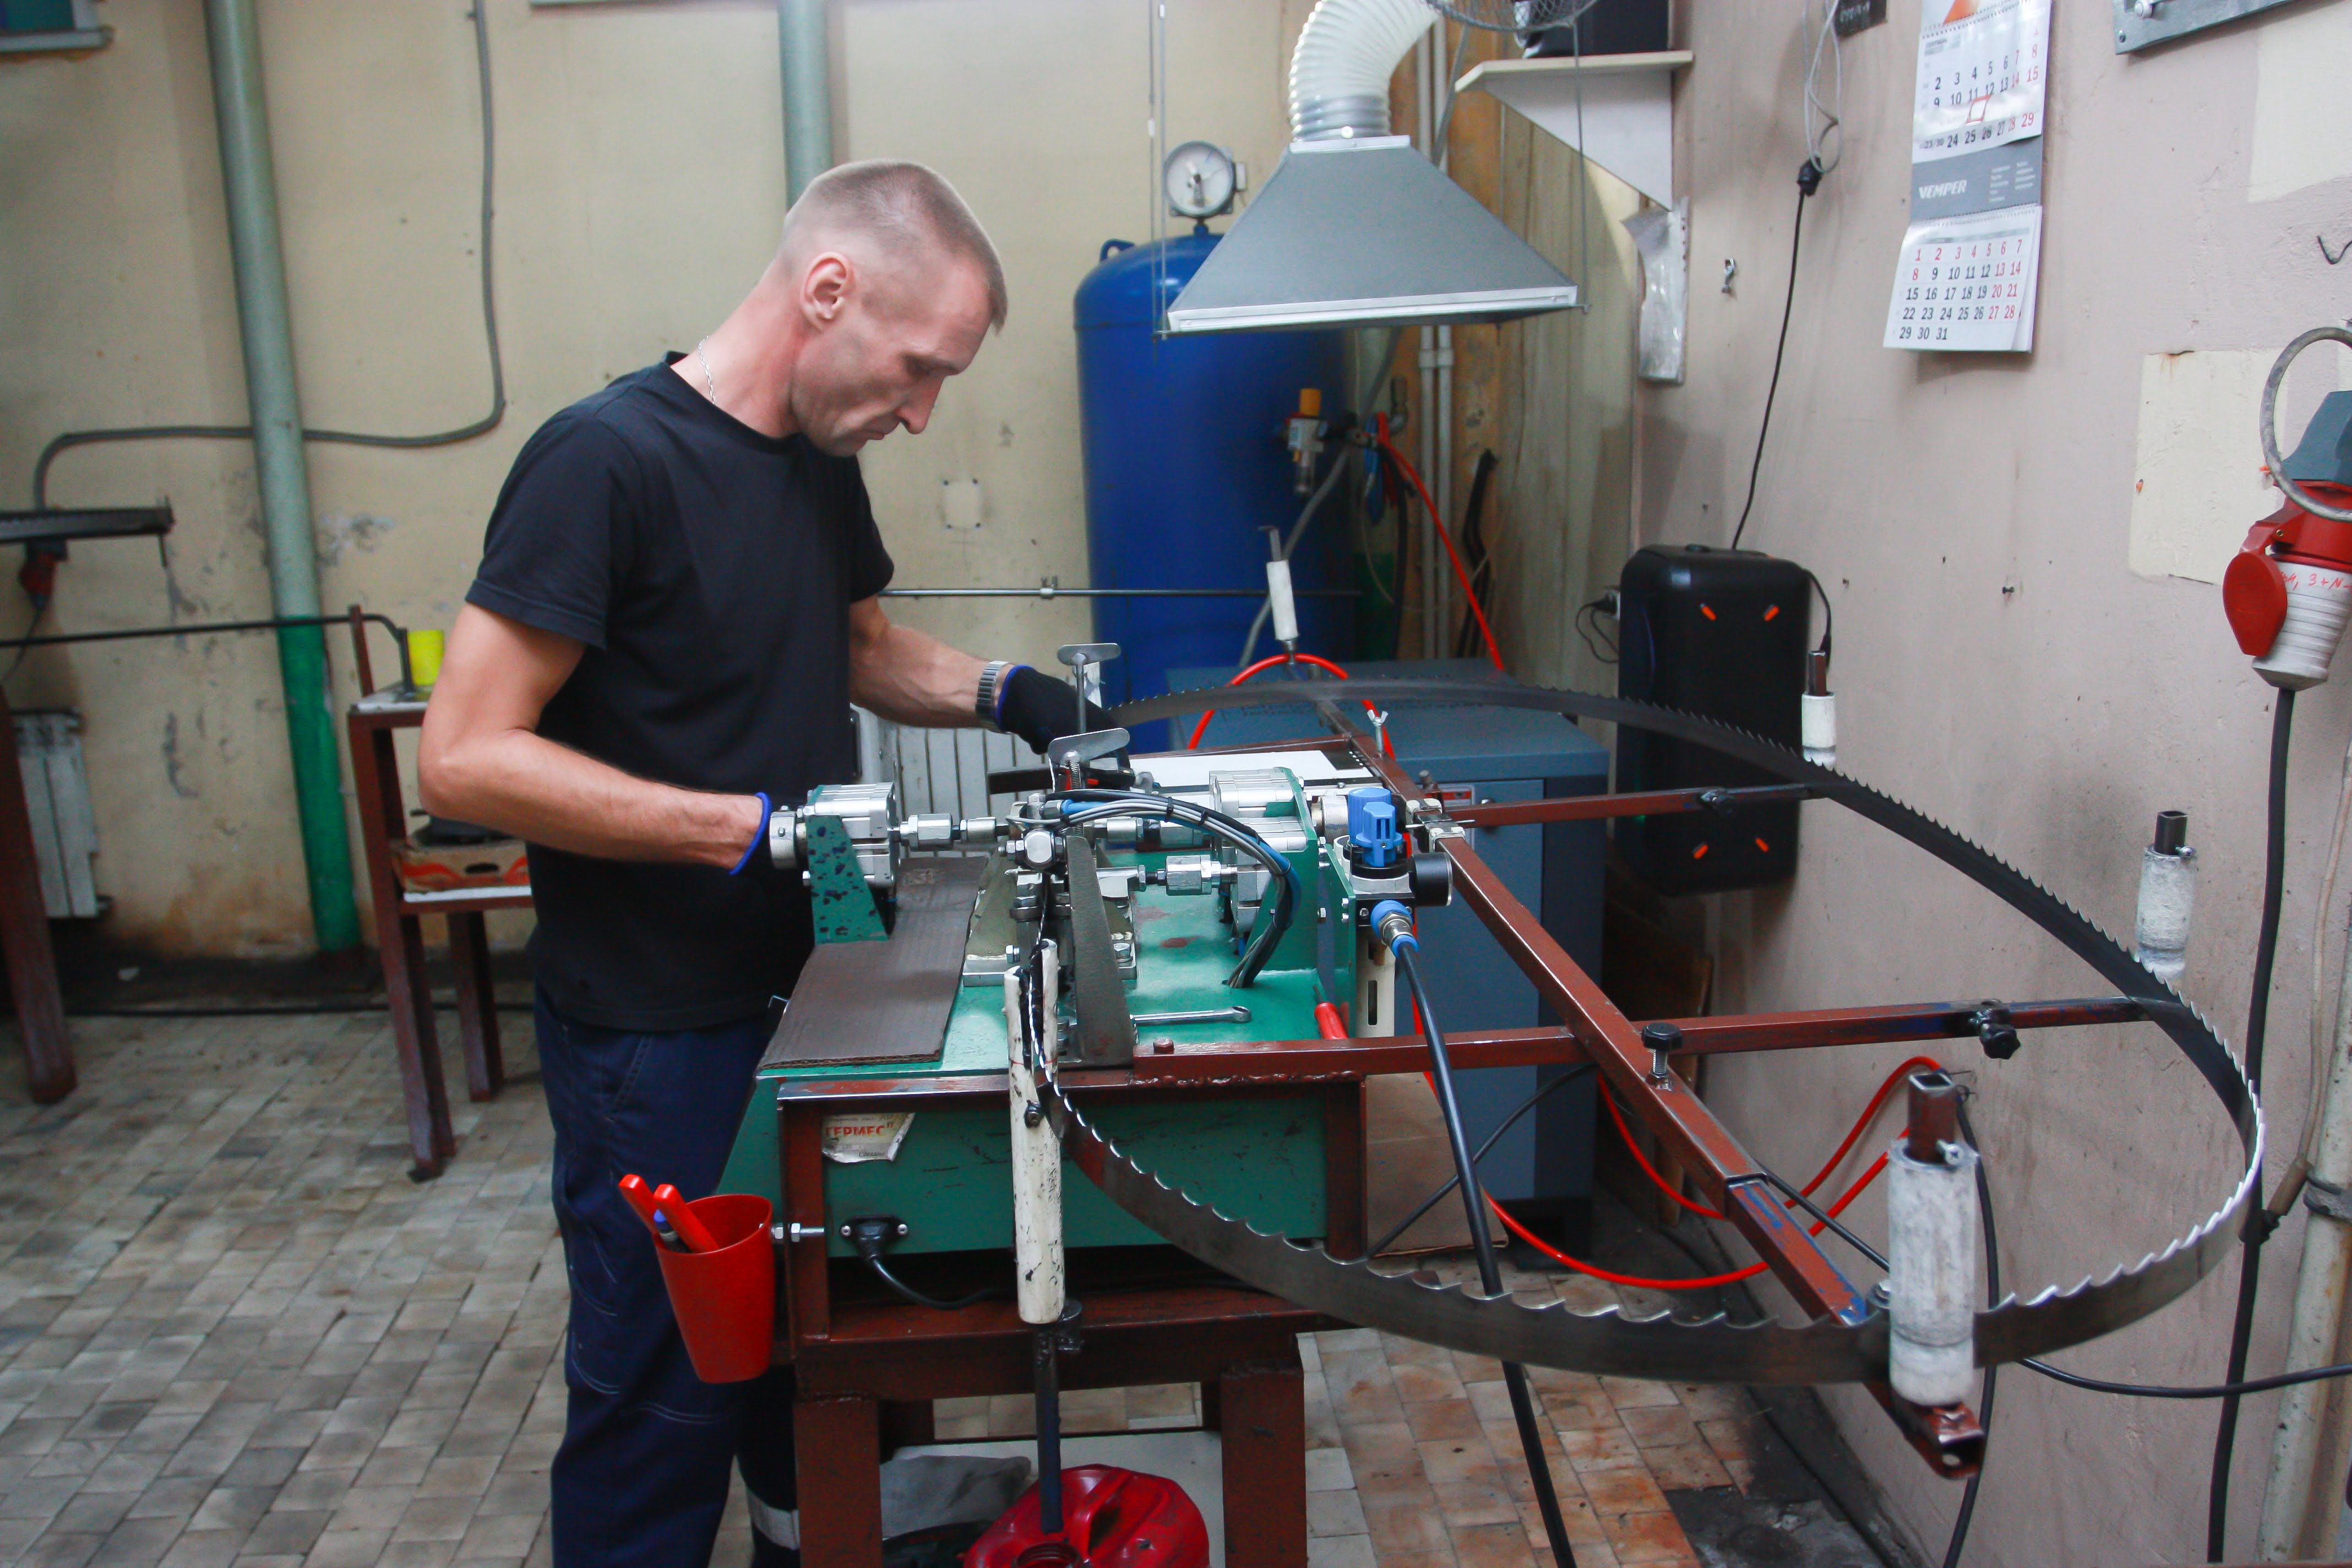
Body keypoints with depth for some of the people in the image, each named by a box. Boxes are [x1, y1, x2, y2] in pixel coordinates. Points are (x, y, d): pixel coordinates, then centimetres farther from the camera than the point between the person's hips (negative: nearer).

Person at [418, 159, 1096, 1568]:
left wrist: (994, 695, 2)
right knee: (662, 1387, 8)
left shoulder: (820, 459, 5)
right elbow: (465, 757, -23)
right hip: (656, 1033, -8)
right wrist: (755, 828, -27)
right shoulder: (608, 460, -20)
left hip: (801, 989, 8)